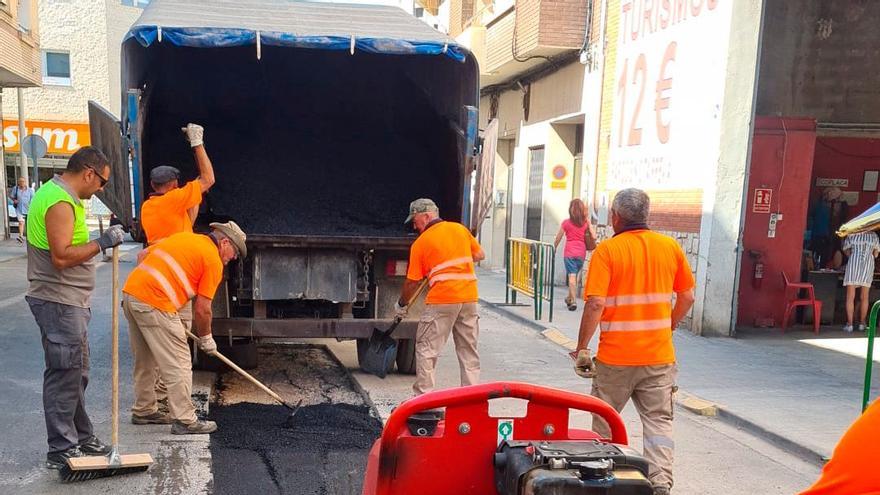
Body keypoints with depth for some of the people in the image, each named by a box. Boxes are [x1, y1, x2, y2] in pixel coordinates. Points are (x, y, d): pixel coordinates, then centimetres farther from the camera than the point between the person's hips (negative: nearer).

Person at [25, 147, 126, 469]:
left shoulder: (56, 193, 15)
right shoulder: (61, 203, -19)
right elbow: (61, 257, -26)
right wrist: (102, 243, -21)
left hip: (68, 301, 11)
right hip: (59, 302, -11)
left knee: (76, 374, 17)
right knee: (64, 376, -4)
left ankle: (81, 438, 28)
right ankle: (62, 451, 6)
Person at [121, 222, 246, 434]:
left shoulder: (182, 237, 20)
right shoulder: (214, 261, -2)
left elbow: (145, 255, 21)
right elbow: (202, 309, -4)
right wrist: (206, 338, 14)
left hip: (130, 291, 9)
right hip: (154, 305, -9)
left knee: (146, 361, 21)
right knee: (178, 365, 1)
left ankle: (144, 411, 33)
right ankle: (184, 420, 6)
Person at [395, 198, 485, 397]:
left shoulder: (420, 243, 1)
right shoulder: (460, 228, 11)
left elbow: (412, 281, 3)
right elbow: (479, 255, 17)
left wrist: (401, 304, 16)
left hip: (442, 300, -5)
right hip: (469, 298, 5)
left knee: (426, 349, 6)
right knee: (468, 349, 14)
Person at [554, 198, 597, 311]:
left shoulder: (566, 222, -2)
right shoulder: (586, 222, 3)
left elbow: (558, 238, 3)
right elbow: (594, 237, -4)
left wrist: (554, 248, 17)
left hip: (569, 252, -3)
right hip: (581, 253, 3)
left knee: (572, 276, -4)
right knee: (574, 275, 17)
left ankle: (573, 301, -14)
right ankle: (569, 298, 31)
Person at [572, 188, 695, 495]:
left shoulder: (607, 250, -10)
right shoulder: (671, 247, 3)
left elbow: (595, 304, -16)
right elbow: (687, 297, 8)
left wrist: (582, 348, -8)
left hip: (615, 357, -3)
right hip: (660, 355, 3)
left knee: (604, 423, 15)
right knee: (659, 421, 10)